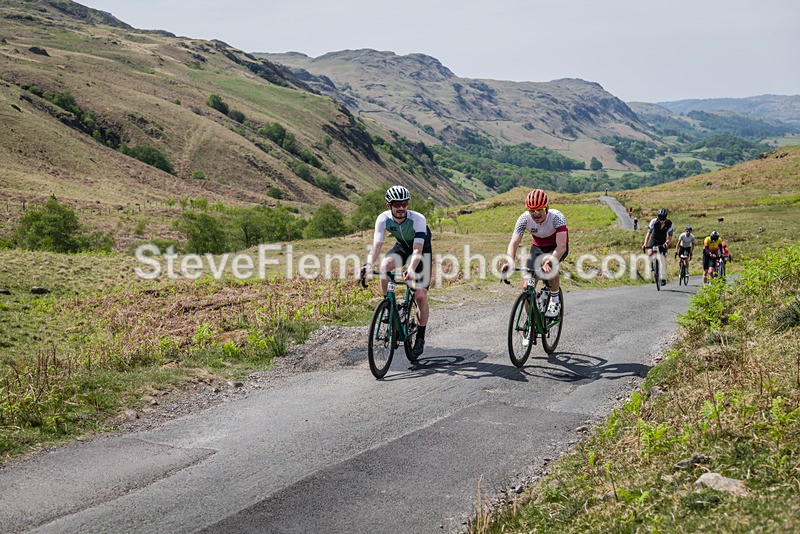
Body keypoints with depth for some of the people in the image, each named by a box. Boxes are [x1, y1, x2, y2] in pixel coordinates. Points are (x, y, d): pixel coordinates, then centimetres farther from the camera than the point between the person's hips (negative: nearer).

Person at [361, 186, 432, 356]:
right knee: (385, 265, -32)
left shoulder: (418, 219, -34)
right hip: (402, 247, 3)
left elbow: (417, 249, -41)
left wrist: (411, 269, -60)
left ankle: (420, 337, 7)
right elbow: (376, 245, -31)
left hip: (422, 250, -3)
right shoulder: (383, 219, -25)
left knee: (420, 296, -13)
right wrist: (368, 264, -51)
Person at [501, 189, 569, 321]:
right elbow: (513, 243, -27)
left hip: (557, 247, -3)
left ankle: (555, 299, -17)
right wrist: (509, 261, -47)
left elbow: (562, 246, -41)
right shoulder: (524, 218, -23)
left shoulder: (557, 217, -32)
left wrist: (549, 262, -58)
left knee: (548, 261, -38)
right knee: (527, 285, -10)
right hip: (538, 247, 3)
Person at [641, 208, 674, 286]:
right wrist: (645, 244, -36)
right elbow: (649, 233, -23)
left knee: (663, 259, -9)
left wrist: (667, 243, -37)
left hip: (662, 242, 0)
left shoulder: (669, 224, -19)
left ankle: (663, 278, -2)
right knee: (650, 253, -29)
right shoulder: (654, 222, -23)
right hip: (654, 239, 0)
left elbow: (670, 236, -16)